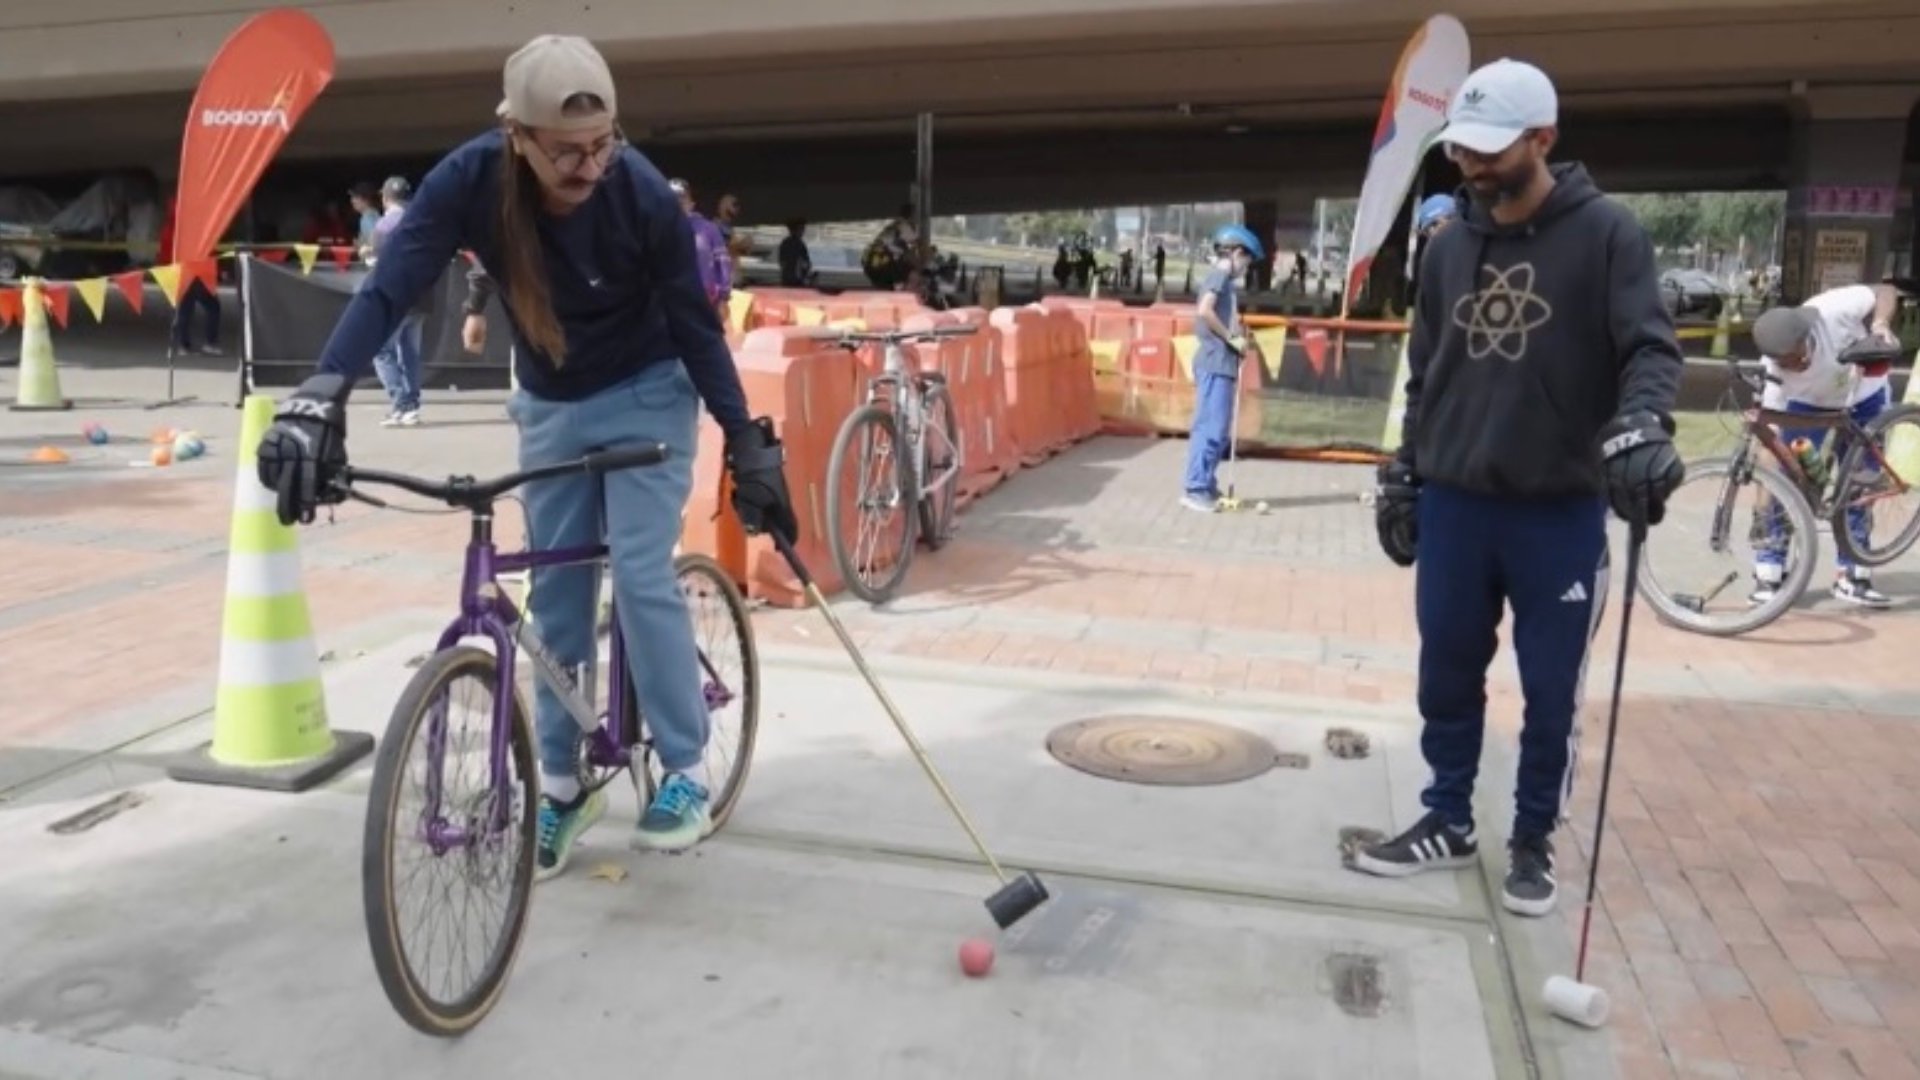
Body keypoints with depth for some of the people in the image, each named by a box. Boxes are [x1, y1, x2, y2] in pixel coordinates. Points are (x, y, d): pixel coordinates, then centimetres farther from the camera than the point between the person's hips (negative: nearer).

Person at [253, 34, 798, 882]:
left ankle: (686, 771, 5)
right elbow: (388, 291, -28)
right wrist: (317, 401, -41)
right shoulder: (469, 181, -22)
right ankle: (563, 784, 19)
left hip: (645, 396, -3)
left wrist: (749, 443, -17)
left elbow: (696, 325, -17)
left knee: (642, 575, -12)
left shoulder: (642, 193, -26)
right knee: (555, 593, 6)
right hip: (549, 405, 3)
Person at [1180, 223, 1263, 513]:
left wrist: (1235, 340, 5)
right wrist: (1232, 338, -14)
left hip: (1220, 363, 10)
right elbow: (1204, 311, -21)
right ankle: (1195, 490, -9)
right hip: (1215, 363, -10)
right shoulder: (1220, 274, -6)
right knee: (1210, 427, -10)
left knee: (1218, 429, 13)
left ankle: (1206, 486, 18)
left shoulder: (1223, 279, 21)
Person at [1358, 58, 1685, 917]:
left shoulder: (1606, 234, -5)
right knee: (1446, 676, 11)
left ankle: (1533, 840, 24)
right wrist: (1401, 474, 13)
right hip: (1453, 505, 4)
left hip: (1560, 511, -4)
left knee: (1551, 692, 6)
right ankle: (1448, 821, 28)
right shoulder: (1449, 249, 9)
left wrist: (1637, 428, -31)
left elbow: (1651, 347, -12)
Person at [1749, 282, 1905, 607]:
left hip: (1864, 401, 2)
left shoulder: (1834, 310, -37)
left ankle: (1852, 576, 13)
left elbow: (1886, 291, -18)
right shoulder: (1773, 369, -35)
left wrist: (1881, 323, -39)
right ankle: (1768, 575, -6)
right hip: (1807, 408, -1)